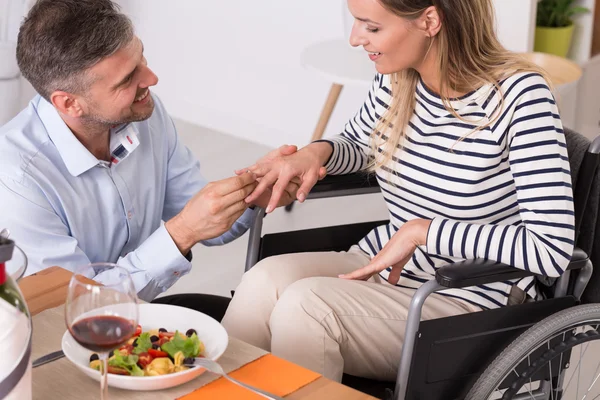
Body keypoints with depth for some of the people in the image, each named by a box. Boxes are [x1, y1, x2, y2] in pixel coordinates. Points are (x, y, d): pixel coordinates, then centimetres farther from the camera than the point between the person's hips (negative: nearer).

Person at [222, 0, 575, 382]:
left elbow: (553, 249, -26)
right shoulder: (396, 78, -1)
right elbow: (358, 143, 22)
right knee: (268, 279, -25)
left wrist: (422, 231, -23)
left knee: (305, 303, -29)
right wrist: (317, 152, -2)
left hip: (468, 303, -6)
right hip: (386, 268, 6)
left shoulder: (519, 94, -19)